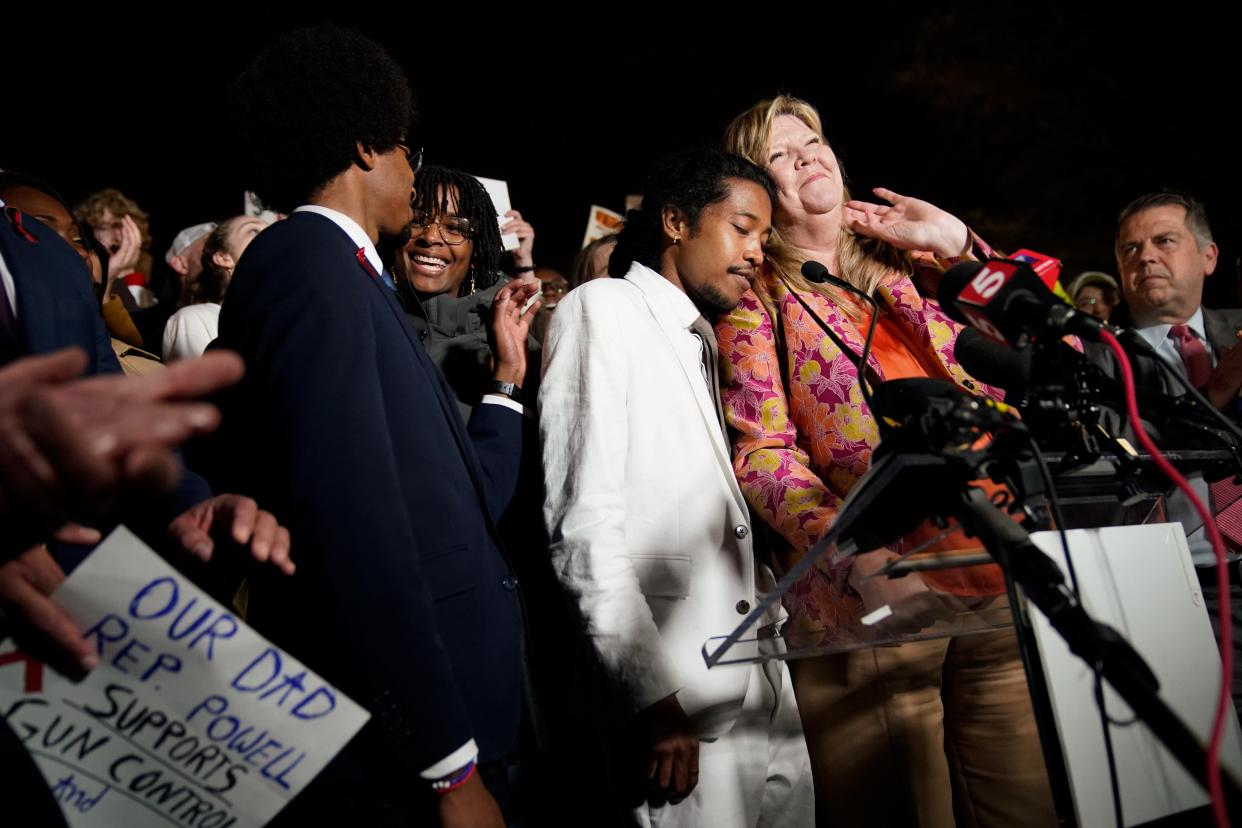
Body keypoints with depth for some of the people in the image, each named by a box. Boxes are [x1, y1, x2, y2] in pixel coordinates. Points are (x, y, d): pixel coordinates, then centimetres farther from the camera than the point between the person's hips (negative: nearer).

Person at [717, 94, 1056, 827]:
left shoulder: (907, 269, 18)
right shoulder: (755, 300, 6)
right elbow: (762, 454, -7)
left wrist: (957, 244, 8)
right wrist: (862, 560, -22)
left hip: (997, 581, 4)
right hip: (872, 603, -4)